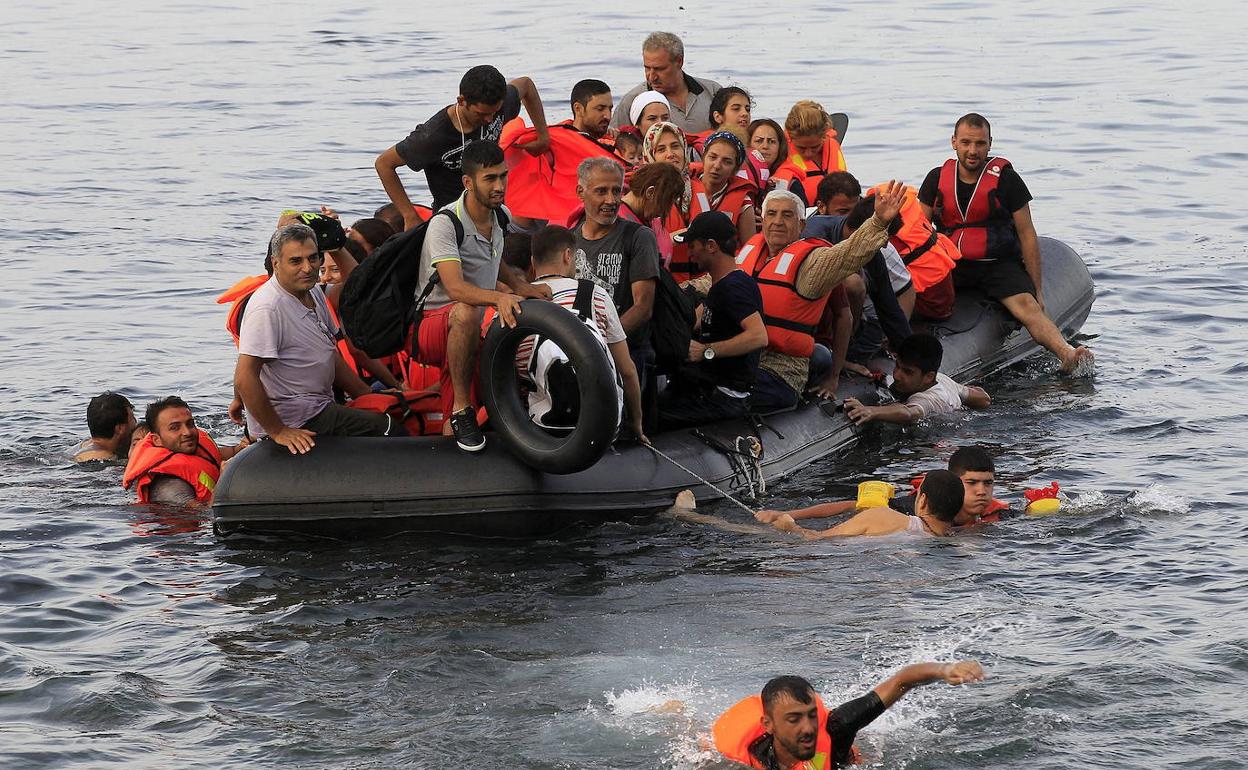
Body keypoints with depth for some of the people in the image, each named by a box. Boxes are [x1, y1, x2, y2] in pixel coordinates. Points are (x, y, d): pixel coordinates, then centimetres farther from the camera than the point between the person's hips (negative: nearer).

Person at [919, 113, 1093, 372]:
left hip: (998, 263, -3)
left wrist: (1037, 289, -2)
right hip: (951, 264, 3)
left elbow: (1027, 234, 2)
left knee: (1026, 305, -30)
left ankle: (1067, 355, -51)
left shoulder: (1006, 179, 0)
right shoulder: (937, 179, 7)